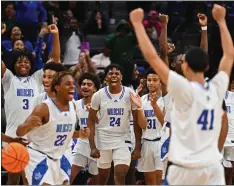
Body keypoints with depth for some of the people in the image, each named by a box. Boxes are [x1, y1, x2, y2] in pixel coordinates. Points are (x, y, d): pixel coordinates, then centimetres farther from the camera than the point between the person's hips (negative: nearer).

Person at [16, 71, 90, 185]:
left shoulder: (72, 106, 2)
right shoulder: (44, 108, -21)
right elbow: (19, 132, -22)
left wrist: (80, 134, -2)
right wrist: (28, 125, -44)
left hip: (57, 156, 8)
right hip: (38, 156, -8)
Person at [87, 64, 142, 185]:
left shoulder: (130, 95, -7)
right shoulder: (98, 95, -6)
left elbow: (137, 121, -1)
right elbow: (91, 121, -1)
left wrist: (138, 147, -5)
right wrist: (93, 146, -9)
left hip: (123, 140, -1)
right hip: (103, 140, 1)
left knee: (120, 176, -12)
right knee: (103, 177, 12)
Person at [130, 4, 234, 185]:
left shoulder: (185, 90, -13)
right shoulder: (217, 89, -1)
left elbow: (152, 57, -14)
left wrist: (137, 23, -6)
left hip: (185, 169, -4)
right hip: (213, 169, 4)